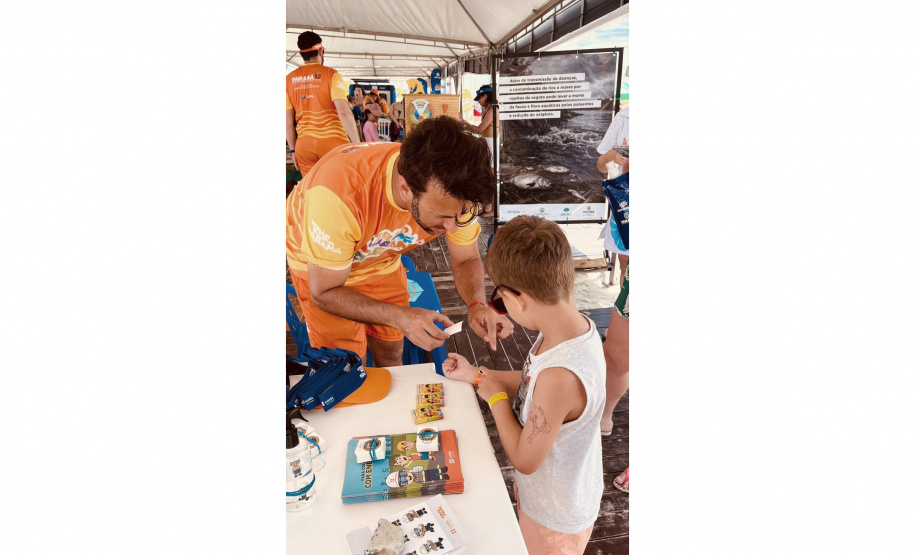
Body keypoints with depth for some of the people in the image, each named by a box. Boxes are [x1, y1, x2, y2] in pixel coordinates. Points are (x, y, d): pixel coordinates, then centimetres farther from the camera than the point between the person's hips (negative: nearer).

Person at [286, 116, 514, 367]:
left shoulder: (454, 192, -29)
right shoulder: (340, 195, -43)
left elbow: (467, 260, -12)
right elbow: (325, 293, -31)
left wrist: (477, 305, -33)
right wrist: (400, 317, -44)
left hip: (381, 258, 4)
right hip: (318, 265, -3)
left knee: (391, 353, 11)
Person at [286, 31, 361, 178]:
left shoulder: (289, 79, 8)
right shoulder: (331, 74, -3)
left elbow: (288, 121, 7)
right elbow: (344, 112, -13)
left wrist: (293, 150, 16)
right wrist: (357, 144, -10)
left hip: (304, 145, 4)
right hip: (333, 140, -3)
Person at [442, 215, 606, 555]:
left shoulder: (560, 376, -43)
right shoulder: (574, 324, -16)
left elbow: (525, 459, -27)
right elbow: (532, 385, 2)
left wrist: (495, 396, -17)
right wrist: (476, 374, 3)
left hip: (556, 515, -7)